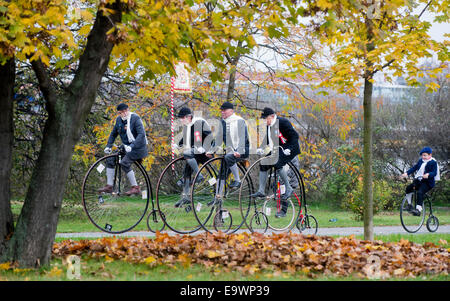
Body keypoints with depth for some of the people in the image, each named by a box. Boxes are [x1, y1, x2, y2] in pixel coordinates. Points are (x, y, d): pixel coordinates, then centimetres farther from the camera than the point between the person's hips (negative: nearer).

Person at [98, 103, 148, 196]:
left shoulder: (135, 118, -15)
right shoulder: (119, 119, 7)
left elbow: (141, 134, -25)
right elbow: (113, 134, 18)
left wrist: (132, 146, -35)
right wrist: (108, 146, 6)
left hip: (138, 147, -7)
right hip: (126, 147, 7)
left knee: (124, 163, -25)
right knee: (110, 160, -3)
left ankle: (135, 188, -16)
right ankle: (109, 186, 2)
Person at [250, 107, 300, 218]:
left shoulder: (283, 122, -17)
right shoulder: (268, 126, 7)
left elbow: (295, 136, -19)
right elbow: (267, 139, 17)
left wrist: (289, 149, -26)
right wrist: (261, 148, 0)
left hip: (290, 150, -8)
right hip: (277, 150, 8)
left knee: (277, 164, -30)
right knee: (263, 165, -4)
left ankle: (288, 188, -17)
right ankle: (261, 191, 1)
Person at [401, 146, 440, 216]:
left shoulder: (433, 162, -6)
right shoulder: (420, 161, 13)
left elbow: (434, 173, -17)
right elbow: (414, 168, 12)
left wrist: (428, 174, -37)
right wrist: (407, 173, -1)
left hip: (427, 182, -7)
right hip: (418, 180, 7)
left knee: (420, 192, -29)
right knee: (409, 188, -12)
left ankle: (418, 210, -31)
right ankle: (409, 205, 1)